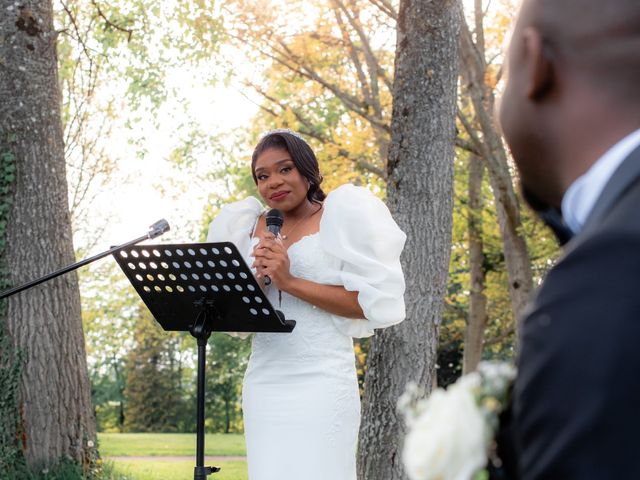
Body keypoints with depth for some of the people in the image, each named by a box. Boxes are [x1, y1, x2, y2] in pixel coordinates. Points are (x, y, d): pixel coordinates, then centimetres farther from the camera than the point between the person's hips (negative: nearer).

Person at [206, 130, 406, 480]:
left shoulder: (341, 219, -1)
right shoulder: (249, 228, 13)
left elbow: (373, 302, -9)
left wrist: (289, 282, -15)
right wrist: (257, 280, -7)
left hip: (321, 382, -5)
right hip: (262, 382, 5)